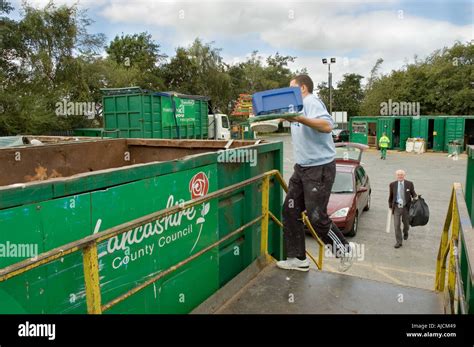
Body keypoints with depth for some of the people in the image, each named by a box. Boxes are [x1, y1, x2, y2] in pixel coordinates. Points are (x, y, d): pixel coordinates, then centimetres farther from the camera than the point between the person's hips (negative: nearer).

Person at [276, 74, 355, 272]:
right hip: (301, 167, 10)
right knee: (290, 211, 5)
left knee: (316, 217, -6)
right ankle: (298, 258, 14)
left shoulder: (311, 102, -13)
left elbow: (327, 125, -30)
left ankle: (344, 249, 19)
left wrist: (300, 119, -39)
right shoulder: (299, 106, 16)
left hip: (320, 168, -10)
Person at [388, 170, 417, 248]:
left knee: (406, 223, 16)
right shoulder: (392, 184, -1)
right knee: (397, 225, -5)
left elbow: (413, 193, 3)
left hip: (406, 207, 0)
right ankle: (398, 242, 5)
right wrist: (390, 206, 11)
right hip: (396, 207, 0)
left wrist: (415, 197, -20)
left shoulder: (409, 184, -3)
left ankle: (405, 232, 50)